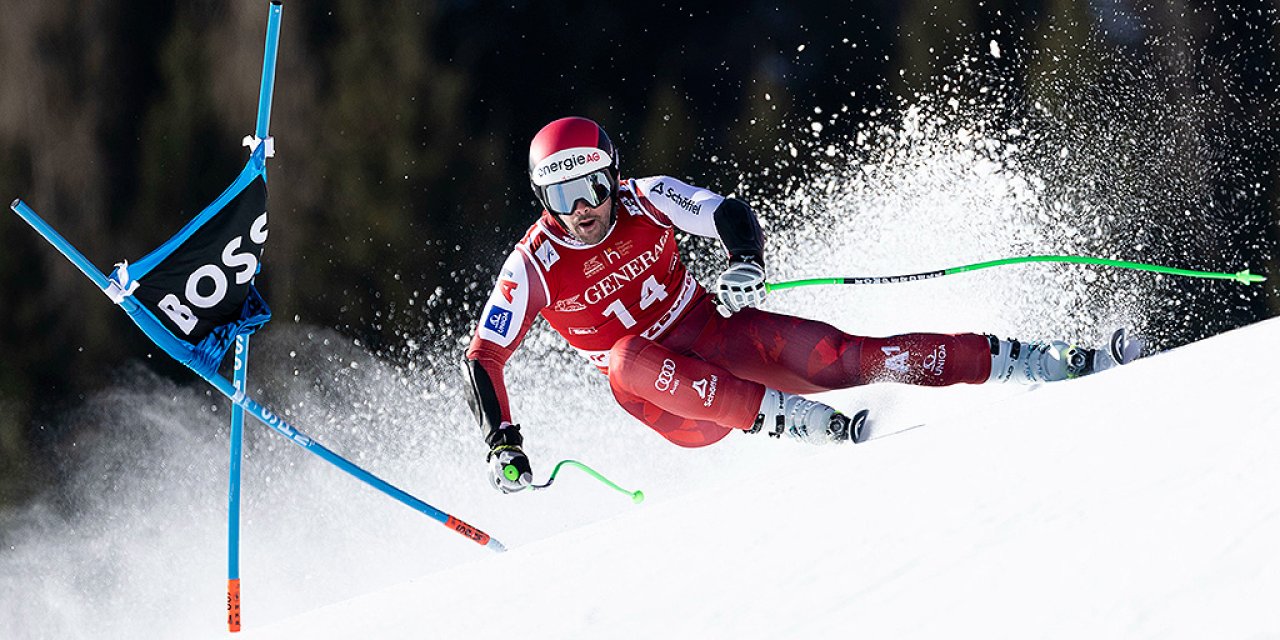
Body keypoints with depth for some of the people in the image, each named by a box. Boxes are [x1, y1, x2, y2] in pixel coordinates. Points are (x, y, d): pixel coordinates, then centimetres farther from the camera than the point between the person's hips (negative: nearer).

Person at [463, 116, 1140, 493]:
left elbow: (732, 214, -9)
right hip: (674, 406, -1)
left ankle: (1038, 362, -20)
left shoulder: (646, 201, -9)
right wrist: (502, 444, -22)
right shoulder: (534, 267, -12)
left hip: (718, 337, 1)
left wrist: (745, 260, -31)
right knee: (629, 355, -35)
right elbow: (482, 359, -10)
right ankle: (796, 420, -44)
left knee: (837, 356, -21)